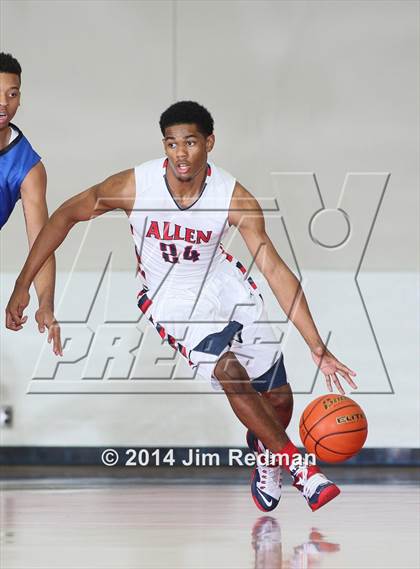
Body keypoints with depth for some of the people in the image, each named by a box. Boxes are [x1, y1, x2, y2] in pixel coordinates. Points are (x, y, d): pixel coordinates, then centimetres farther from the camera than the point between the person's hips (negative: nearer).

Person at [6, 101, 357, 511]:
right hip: (173, 300, -2)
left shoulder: (236, 199, -22)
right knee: (230, 374, -27)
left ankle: (265, 453, 40)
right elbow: (66, 215, -8)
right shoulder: (133, 186, -23)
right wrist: (23, 284, -9)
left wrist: (318, 349, -27)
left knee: (279, 399, 4)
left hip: (228, 288, 2)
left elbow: (275, 270, -22)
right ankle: (299, 469, -13)